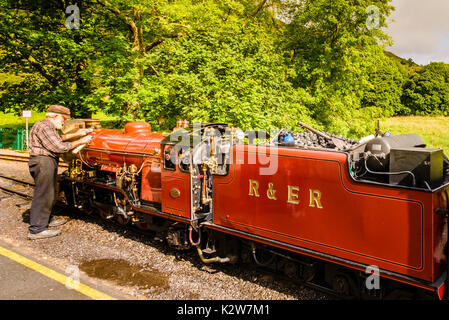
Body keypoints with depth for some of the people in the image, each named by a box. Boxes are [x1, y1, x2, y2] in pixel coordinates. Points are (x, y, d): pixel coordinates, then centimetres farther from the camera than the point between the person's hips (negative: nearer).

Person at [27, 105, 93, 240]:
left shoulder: (49, 127, 19)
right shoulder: (43, 126, -15)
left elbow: (58, 139, 33)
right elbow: (59, 147, -20)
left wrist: (76, 134, 26)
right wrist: (80, 142, -13)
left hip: (49, 163, 11)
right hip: (43, 162, -11)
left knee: (51, 192, 20)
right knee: (43, 195, -8)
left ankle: (47, 219, 36)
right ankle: (36, 230, -3)